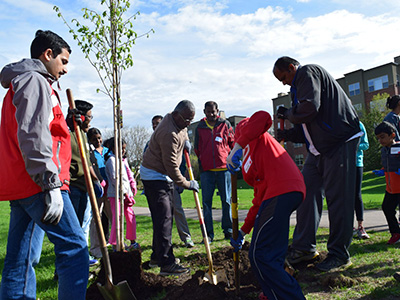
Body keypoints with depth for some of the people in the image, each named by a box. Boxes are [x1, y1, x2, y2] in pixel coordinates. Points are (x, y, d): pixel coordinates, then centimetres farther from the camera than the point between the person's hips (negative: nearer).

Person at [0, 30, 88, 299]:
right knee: (74, 246, -10)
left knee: (22, 259, 9)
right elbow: (33, 136, -18)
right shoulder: (34, 81, -5)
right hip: (39, 185, -10)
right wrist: (51, 185, -22)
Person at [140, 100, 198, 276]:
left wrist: (185, 139, 9)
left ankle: (158, 255, 27)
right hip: (154, 176, -10)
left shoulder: (176, 120, 2)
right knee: (163, 217, -14)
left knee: (166, 215, 14)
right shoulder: (169, 134, -29)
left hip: (165, 176, 10)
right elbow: (171, 166, -26)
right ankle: (166, 263, -12)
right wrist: (187, 184, -17)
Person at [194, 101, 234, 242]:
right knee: (206, 202, 0)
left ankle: (228, 230, 17)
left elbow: (233, 143, 11)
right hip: (206, 169, 1)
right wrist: (202, 161, 11)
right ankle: (208, 233, 6)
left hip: (224, 168, -1)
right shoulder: (200, 127, 10)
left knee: (226, 200, 5)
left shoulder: (225, 124, 7)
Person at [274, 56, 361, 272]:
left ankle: (339, 254, 3)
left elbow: (310, 109, -22)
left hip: (340, 143, -10)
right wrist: (286, 134, 6)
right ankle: (304, 246, 14)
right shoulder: (299, 86, 22)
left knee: (337, 198, -6)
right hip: (319, 148, 10)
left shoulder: (308, 72, -6)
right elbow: (305, 129, 21)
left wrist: (287, 114, -4)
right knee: (307, 191, 6)